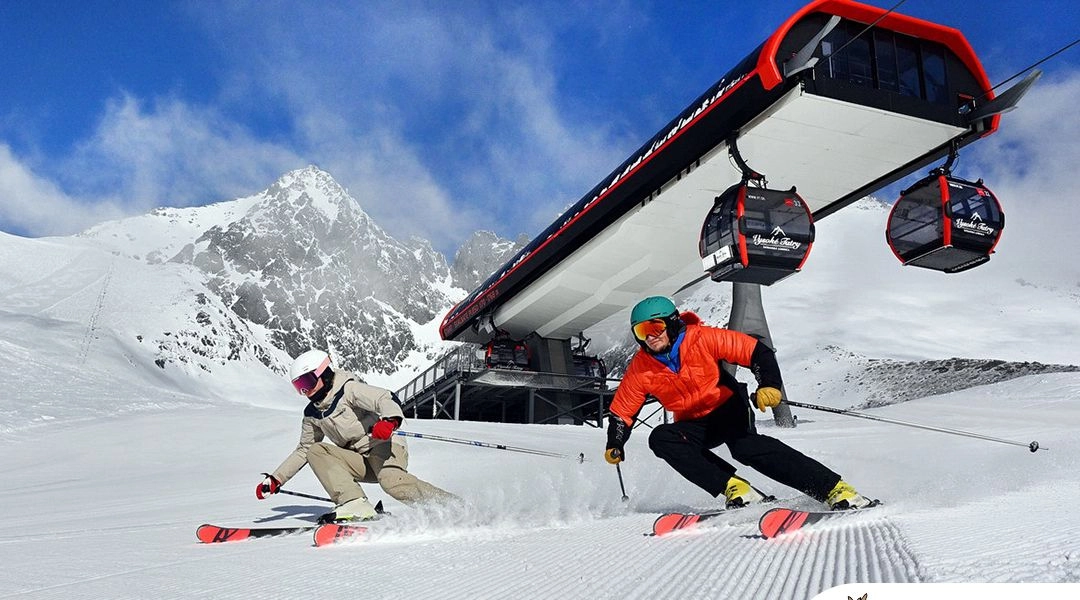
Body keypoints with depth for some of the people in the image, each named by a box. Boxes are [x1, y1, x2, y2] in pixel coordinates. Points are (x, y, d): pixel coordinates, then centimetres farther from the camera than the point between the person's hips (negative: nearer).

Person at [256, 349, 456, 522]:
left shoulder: (348, 389, -7)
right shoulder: (312, 414, 14)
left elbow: (386, 399, -22)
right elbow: (303, 450, 26)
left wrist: (389, 420, -45)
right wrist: (275, 480, 21)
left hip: (384, 448, -7)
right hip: (360, 462, 7)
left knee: (392, 482, -36)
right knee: (315, 452, -13)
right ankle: (355, 503, -26)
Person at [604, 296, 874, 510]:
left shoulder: (703, 339, -19)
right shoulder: (640, 369, -9)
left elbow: (757, 352, -18)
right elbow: (621, 412, 4)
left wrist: (769, 384, -34)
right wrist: (614, 445, -7)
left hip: (729, 407, -4)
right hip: (693, 425, 4)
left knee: (745, 446, -34)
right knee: (660, 438, -25)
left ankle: (834, 489, -33)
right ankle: (733, 487, -27)